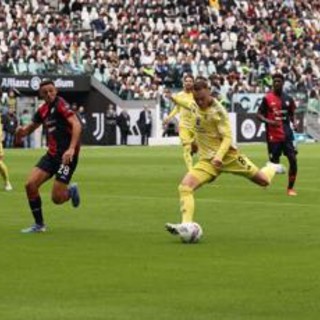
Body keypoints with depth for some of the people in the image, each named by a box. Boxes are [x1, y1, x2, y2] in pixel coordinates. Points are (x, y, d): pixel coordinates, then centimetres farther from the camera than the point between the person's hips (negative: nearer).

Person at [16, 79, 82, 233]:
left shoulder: (60, 105, -14)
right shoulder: (43, 110, 10)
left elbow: (76, 125, -25)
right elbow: (32, 126, 24)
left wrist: (72, 148, -36)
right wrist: (23, 130, -1)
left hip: (66, 155, -7)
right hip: (52, 154, 7)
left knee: (56, 198, -10)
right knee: (30, 184, -7)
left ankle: (71, 191, 27)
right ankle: (39, 224, 7)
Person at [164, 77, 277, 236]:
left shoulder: (218, 111, -17)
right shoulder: (194, 105, 0)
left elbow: (227, 138, -18)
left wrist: (219, 156, -32)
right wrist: (174, 98, 37)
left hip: (227, 155, -4)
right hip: (207, 160, 4)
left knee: (263, 181, 4)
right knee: (185, 186, -21)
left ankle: (271, 168, 41)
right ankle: (186, 225, -28)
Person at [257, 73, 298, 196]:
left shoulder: (288, 99, 8)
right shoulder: (267, 98, -4)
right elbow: (259, 115, -4)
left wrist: (294, 123, 0)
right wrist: (269, 122, -21)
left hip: (287, 135, 3)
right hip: (273, 136, -3)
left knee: (293, 160, -8)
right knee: (274, 162, 1)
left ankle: (290, 188, 3)